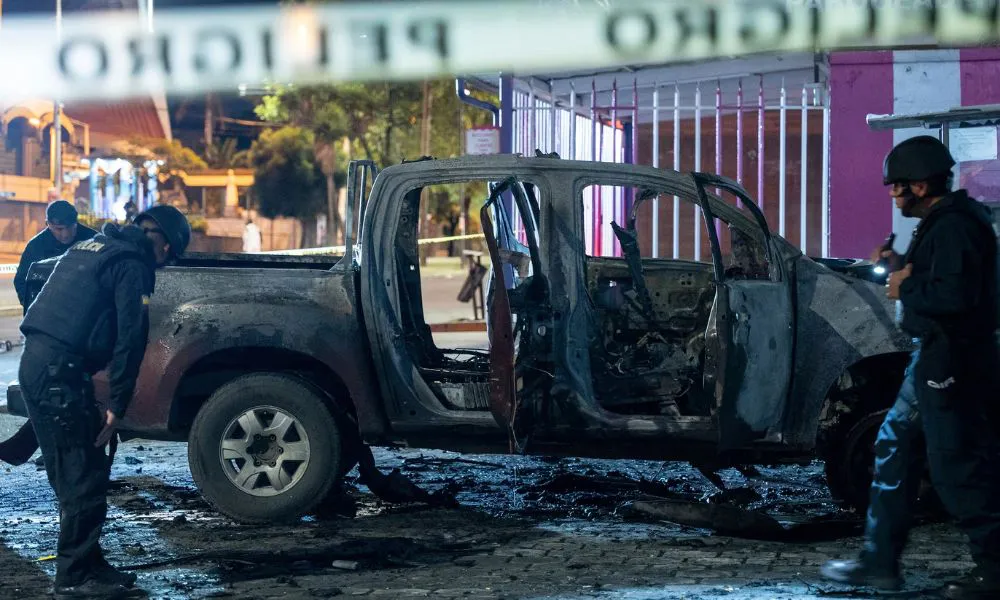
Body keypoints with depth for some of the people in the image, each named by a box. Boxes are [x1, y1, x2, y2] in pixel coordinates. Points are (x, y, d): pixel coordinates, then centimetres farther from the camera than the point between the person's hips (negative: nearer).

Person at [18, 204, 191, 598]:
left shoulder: (92, 246, 22)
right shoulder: (132, 263, -6)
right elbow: (130, 336, -11)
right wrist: (117, 405, -8)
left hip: (36, 363, 10)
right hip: (59, 370, -10)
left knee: (73, 474, 16)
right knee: (85, 478, -4)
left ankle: (87, 566, 23)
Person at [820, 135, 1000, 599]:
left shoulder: (954, 227, -18)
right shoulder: (941, 223, 16)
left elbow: (955, 294, -28)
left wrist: (906, 289, -14)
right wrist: (904, 267, 5)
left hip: (951, 363, -12)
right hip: (935, 357, 12)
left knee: (958, 465, -7)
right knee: (894, 446, 15)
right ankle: (879, 561, 21)